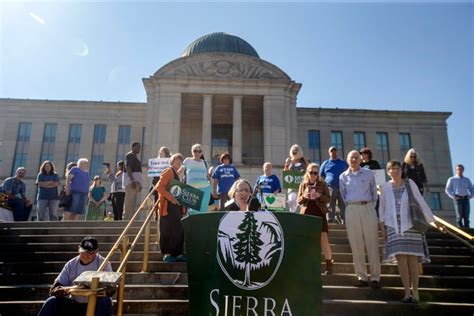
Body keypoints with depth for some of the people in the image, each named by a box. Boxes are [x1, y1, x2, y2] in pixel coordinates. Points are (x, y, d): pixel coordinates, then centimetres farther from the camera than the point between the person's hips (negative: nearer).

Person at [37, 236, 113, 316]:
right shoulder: (71, 264, 4)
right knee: (52, 301, -20)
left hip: (96, 305, -3)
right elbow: (54, 289, 0)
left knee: (105, 301, -35)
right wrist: (63, 290, -25)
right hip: (74, 304, 3)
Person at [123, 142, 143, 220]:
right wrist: (132, 180, -27)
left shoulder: (135, 157, 23)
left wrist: (139, 184, 21)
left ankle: (131, 219, 8)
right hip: (131, 179, -10)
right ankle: (126, 218, -14)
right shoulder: (129, 155, -5)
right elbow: (127, 167, -17)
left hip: (135, 180, 10)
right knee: (129, 200, -12)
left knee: (133, 201, 7)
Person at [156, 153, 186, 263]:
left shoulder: (176, 174, 21)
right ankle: (167, 254, 2)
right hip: (169, 206, -9)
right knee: (168, 231, -5)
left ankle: (178, 253, 13)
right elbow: (159, 187, -18)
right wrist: (171, 198, -22)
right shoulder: (168, 171, -6)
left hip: (177, 206, 9)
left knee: (179, 231, 8)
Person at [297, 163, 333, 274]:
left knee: (324, 240, -5)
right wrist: (304, 196, -12)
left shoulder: (323, 184, 4)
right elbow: (299, 201, 9)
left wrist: (319, 195, -16)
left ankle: (329, 265, 3)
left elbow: (328, 198, 2)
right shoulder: (303, 185, 9)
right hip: (307, 214, 2)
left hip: (320, 214, -2)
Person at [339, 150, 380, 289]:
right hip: (351, 210, 1)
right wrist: (349, 206, 10)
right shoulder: (343, 176, 12)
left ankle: (375, 277, 1)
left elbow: (374, 192, 11)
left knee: (372, 244, -3)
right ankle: (362, 277, 7)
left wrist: (371, 207, 5)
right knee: (356, 245, 1)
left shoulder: (369, 174, 9)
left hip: (368, 208, -1)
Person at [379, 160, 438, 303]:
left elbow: (421, 202, 2)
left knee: (412, 258, -3)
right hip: (394, 227, 1)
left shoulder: (410, 183, 2)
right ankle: (407, 292, 6)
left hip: (410, 225, -1)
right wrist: (382, 227, 3)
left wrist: (433, 220, -1)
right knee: (401, 258, -4)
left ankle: (415, 291, 10)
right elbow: (382, 208, 8)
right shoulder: (385, 187, 5)